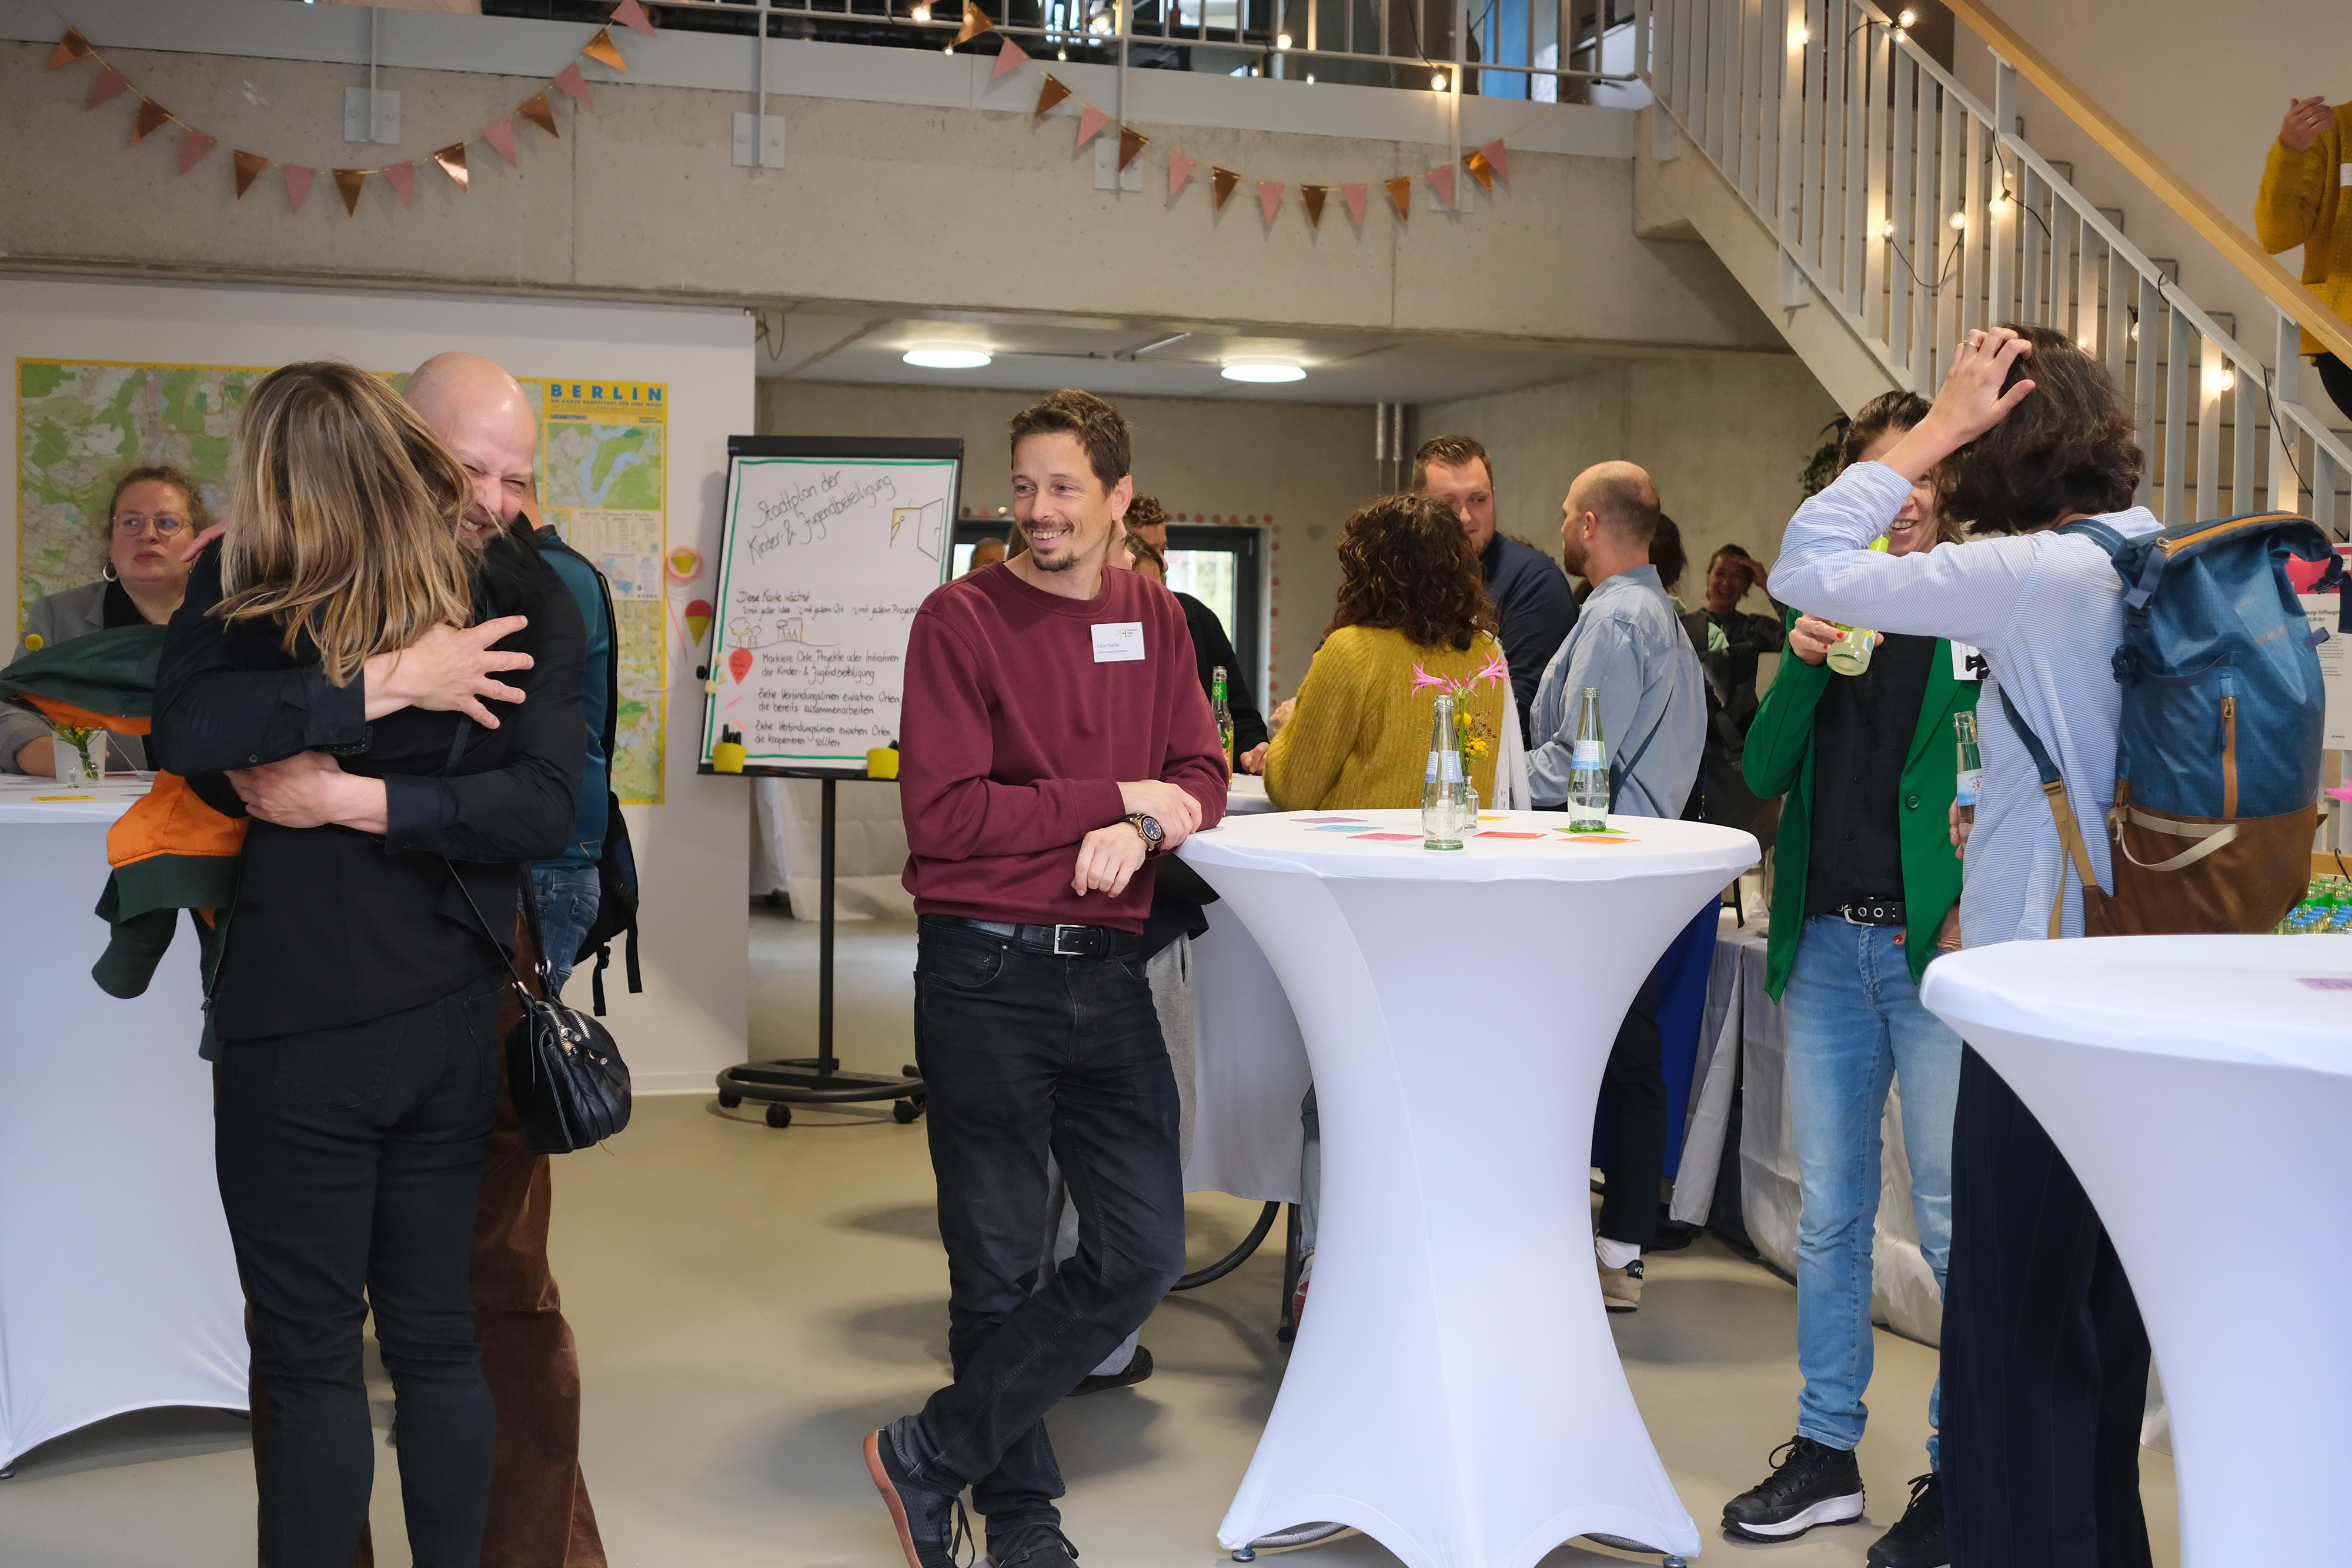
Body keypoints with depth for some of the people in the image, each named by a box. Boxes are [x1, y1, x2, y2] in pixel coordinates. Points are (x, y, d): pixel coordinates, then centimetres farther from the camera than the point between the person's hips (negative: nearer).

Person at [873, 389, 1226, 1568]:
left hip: (1105, 971, 5)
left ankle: (930, 1457, 16)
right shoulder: (962, 619, -7)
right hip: (985, 976, -5)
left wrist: (1141, 831, -13)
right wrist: (1115, 796, -13)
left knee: (1143, 1252, 3)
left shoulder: (1155, 619, 9)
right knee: (999, 1266, 6)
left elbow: (1201, 777, 9)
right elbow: (942, 814, -14)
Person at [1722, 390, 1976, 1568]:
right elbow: (1763, 773, 9)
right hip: (1825, 943, 5)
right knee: (1828, 1215, 12)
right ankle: (1825, 1451, 24)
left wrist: (1984, 908, -19)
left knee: (1953, 1225, 0)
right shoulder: (1824, 601, 13)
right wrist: (1804, 662, -7)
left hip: (1939, 944, -5)